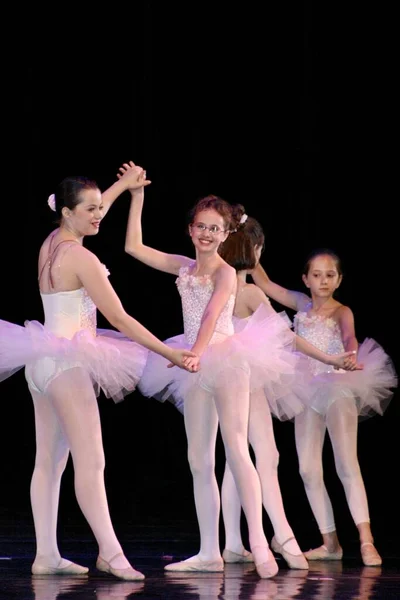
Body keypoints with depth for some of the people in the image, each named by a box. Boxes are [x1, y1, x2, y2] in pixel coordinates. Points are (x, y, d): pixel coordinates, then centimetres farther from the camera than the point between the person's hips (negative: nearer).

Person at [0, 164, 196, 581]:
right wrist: (170, 353, -13)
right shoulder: (81, 258, -15)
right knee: (90, 462, -14)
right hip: (67, 363, -10)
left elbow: (90, 212, 34)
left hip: (43, 361, 10)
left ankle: (46, 554, 9)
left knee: (48, 461, 9)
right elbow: (119, 318, -15)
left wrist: (124, 185, 45)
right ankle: (110, 553, -20)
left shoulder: (50, 244, 10)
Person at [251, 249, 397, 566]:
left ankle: (366, 540, -19)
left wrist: (352, 353, -47)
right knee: (308, 469, 2)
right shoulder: (302, 304, 9)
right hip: (308, 391, 5)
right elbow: (265, 284, 16)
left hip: (338, 391, -5)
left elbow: (349, 336, -26)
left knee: (347, 465, -13)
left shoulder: (341, 311, -5)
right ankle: (330, 542, 8)